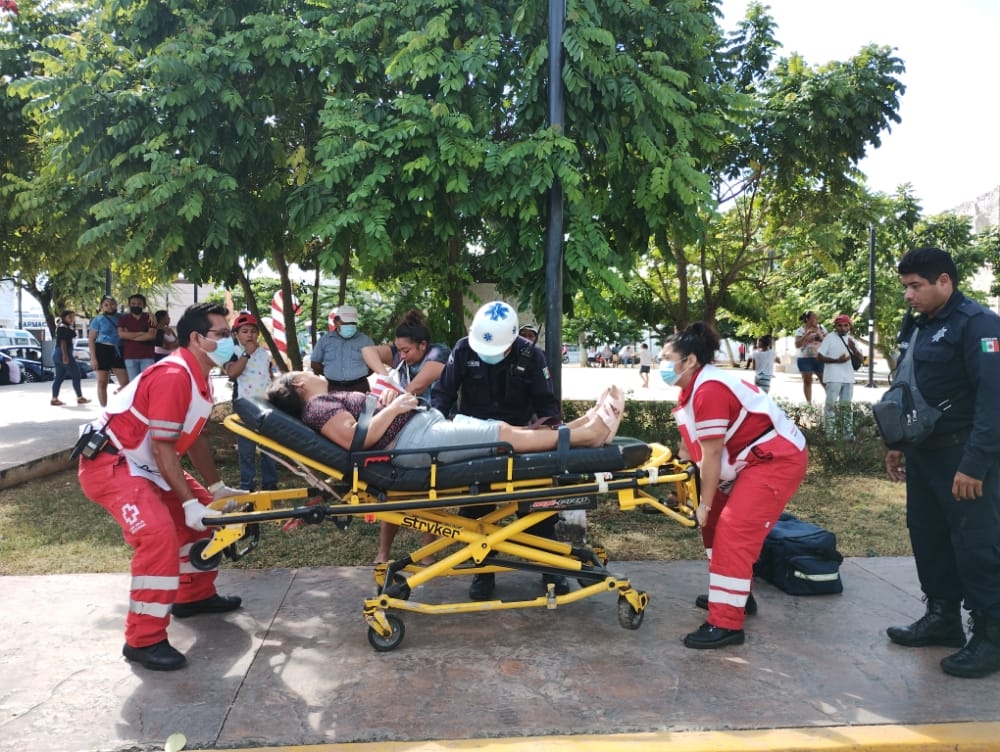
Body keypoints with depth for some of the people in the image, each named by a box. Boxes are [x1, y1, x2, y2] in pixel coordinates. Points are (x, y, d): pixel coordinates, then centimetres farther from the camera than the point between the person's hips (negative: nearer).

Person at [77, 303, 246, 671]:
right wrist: (189, 503, -24)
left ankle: (194, 595, 29)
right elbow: (163, 448, -26)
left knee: (204, 511, 13)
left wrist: (217, 487, 13)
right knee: (158, 534, -26)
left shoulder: (199, 377, 5)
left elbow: (194, 438, 13)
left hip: (142, 464, 11)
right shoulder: (173, 376, -26)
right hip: (108, 464, -11)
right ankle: (143, 640, -15)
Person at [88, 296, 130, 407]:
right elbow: (91, 339, -1)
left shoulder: (122, 317, 9)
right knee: (102, 383, 3)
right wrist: (93, 357, -10)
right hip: (102, 351, -3)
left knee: (125, 383, -2)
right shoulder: (98, 320, 1)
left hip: (118, 351, 3)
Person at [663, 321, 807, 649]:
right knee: (717, 523, 16)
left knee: (733, 532, -16)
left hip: (778, 459, -11)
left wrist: (705, 504, -13)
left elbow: (712, 455, -21)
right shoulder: (697, 386, 8)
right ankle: (733, 595, 30)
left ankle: (727, 624, -11)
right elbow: (694, 445, 11)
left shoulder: (709, 390, -24)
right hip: (754, 460, 11)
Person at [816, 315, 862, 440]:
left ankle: (847, 434, 16)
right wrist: (837, 360, -18)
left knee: (846, 406, 11)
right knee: (831, 405, -4)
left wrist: (854, 349, -14)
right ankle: (830, 435, -4)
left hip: (848, 378, 5)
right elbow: (819, 357, -9)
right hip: (833, 378, -5)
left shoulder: (852, 340, 11)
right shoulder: (830, 338, -4)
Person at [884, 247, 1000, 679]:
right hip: (924, 452, 9)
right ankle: (943, 617, 28)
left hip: (963, 456, -9)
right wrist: (897, 444, 18)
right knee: (928, 537, 14)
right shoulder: (916, 326, 12)